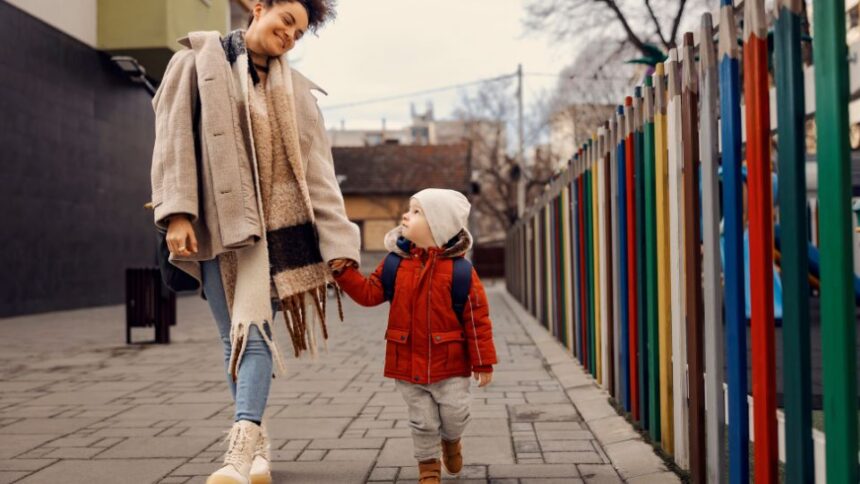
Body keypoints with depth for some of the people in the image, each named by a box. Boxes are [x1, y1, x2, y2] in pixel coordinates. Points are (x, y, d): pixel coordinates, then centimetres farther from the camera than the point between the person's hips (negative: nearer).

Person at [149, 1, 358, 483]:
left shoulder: (296, 89, 11)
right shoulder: (198, 62, 7)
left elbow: (317, 170, 6)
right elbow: (175, 136, 0)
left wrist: (337, 239, -2)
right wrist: (177, 212, -11)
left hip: (275, 225, 0)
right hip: (217, 223, 0)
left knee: (253, 329, -13)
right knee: (233, 338, 4)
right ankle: (260, 445, 13)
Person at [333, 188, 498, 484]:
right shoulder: (395, 263, -1)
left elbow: (477, 318, -9)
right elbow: (369, 293, 1)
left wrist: (483, 362, -8)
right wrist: (343, 269, -11)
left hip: (449, 363, -2)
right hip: (408, 363, 2)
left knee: (455, 416, 8)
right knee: (423, 421, 12)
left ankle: (451, 440, 42)